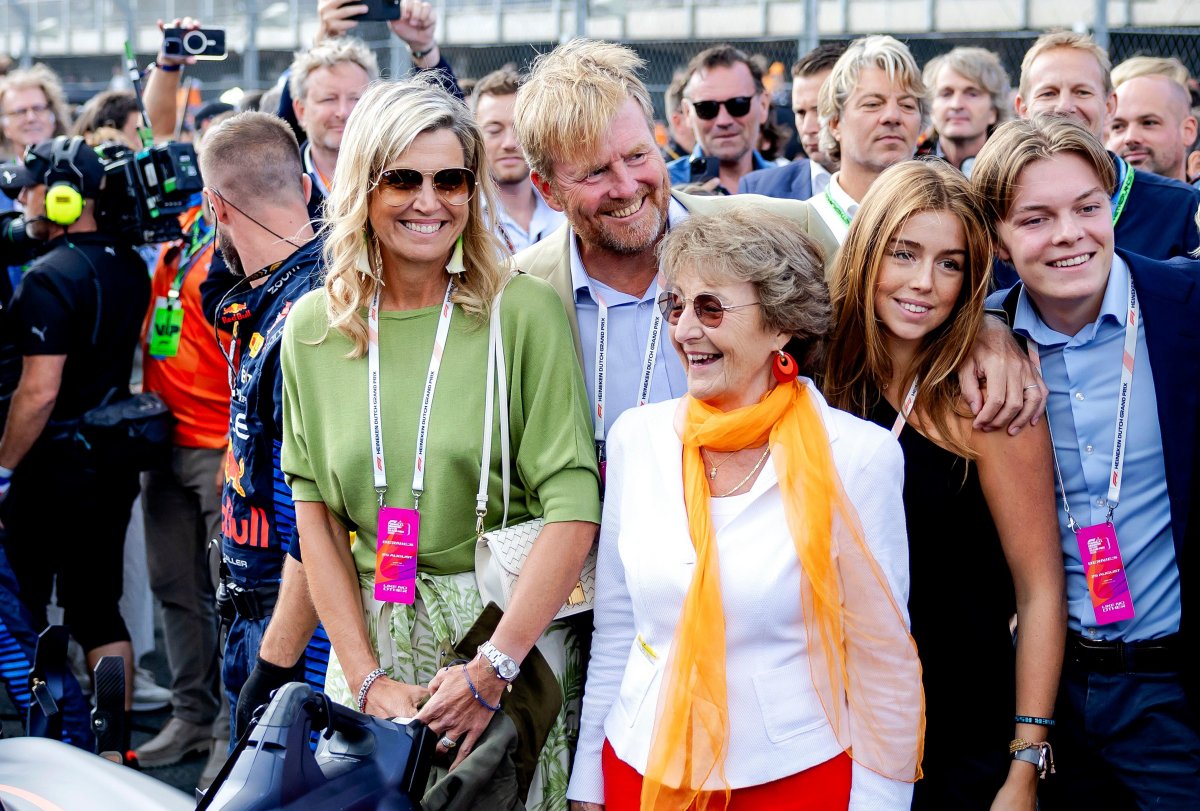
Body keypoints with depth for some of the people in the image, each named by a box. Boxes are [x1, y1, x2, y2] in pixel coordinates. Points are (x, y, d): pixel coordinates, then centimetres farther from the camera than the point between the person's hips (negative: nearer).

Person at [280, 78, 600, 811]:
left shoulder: (525, 311, -9)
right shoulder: (313, 329, 2)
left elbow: (573, 506, -14)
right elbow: (315, 515, 1)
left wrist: (493, 667, -20)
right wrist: (368, 679, -9)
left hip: (512, 625, -2)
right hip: (371, 634, 3)